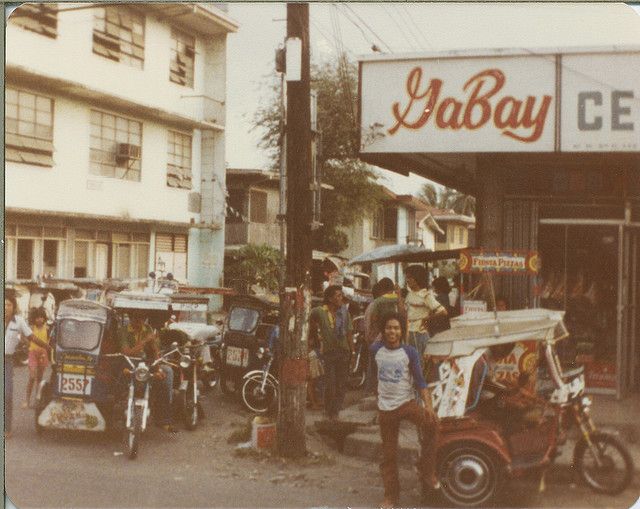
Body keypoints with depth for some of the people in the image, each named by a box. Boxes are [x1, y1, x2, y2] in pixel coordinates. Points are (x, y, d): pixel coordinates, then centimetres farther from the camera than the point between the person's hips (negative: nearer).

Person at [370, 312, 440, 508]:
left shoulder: (410, 352, -6)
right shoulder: (376, 350, -1)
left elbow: (419, 380, -6)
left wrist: (428, 404, -19)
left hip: (407, 402, -2)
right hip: (385, 408, 2)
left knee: (431, 422, -30)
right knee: (388, 455, 7)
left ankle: (427, 471, -16)